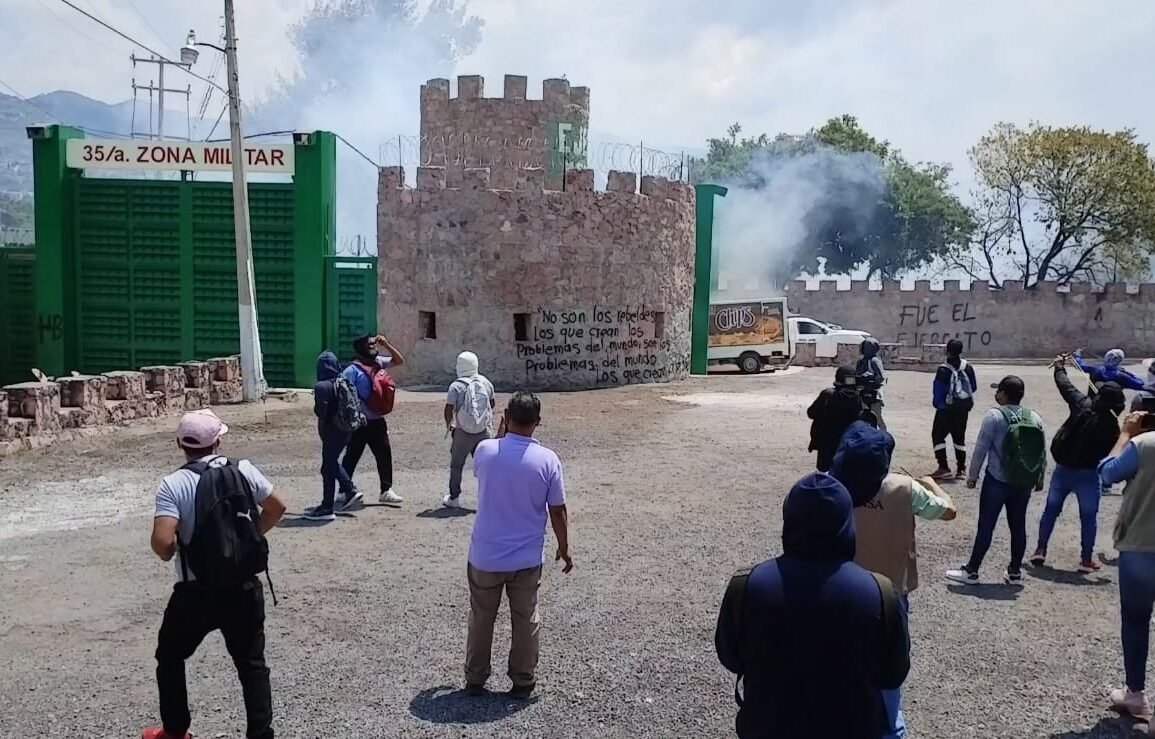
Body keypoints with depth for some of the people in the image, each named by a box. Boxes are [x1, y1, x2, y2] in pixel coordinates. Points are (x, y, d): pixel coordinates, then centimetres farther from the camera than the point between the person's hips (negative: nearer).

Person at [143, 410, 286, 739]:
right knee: (252, 664, 13)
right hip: (245, 589, 2)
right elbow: (277, 508, 8)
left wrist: (168, 552, 1)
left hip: (196, 593, -2)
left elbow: (163, 542, -22)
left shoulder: (173, 484, -13)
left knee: (170, 657, 24)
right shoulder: (243, 470, -2)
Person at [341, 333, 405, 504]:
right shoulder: (353, 369, -13)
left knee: (384, 454, 9)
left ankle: (386, 490, 18)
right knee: (352, 456, 2)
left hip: (377, 421, 7)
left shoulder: (379, 362, 8)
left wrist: (386, 344, 2)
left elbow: (400, 361, 14)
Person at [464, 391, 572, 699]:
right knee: (525, 619, 16)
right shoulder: (547, 459, -14)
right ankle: (523, 682, 26)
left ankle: (475, 679, 30)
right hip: (527, 558, -1)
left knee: (481, 618, 18)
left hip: (485, 556, 1)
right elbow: (558, 512, -7)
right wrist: (564, 548, 8)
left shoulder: (485, 450, -12)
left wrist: (501, 435, 12)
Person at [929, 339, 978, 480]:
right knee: (959, 437, 16)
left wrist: (937, 403, 3)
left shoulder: (943, 370, -18)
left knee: (938, 435, 5)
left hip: (946, 409, -5)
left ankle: (943, 468, -3)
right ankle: (961, 469, 17)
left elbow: (938, 390, -14)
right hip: (963, 408, 5)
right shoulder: (968, 367, -3)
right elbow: (973, 387, 5)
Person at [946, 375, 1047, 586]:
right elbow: (1043, 452, 8)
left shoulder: (994, 416, -13)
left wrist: (973, 475, -2)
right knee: (1018, 526, 13)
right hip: (1024, 483, 5)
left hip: (997, 481, -5)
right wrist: (1039, 479, 19)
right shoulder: (1035, 418, 3)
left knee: (986, 526, 1)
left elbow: (981, 448, -12)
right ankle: (1015, 572, 20)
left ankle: (971, 571, 7)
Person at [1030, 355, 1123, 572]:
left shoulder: (1082, 405, -8)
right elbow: (1112, 454, -9)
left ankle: (1040, 550, 15)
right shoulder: (1111, 425, -13)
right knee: (1088, 516, 9)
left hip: (1063, 468, 3)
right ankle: (1086, 559, 12)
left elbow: (1066, 386, 7)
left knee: (1051, 509, 13)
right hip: (1088, 473, -3)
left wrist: (1059, 367, 22)